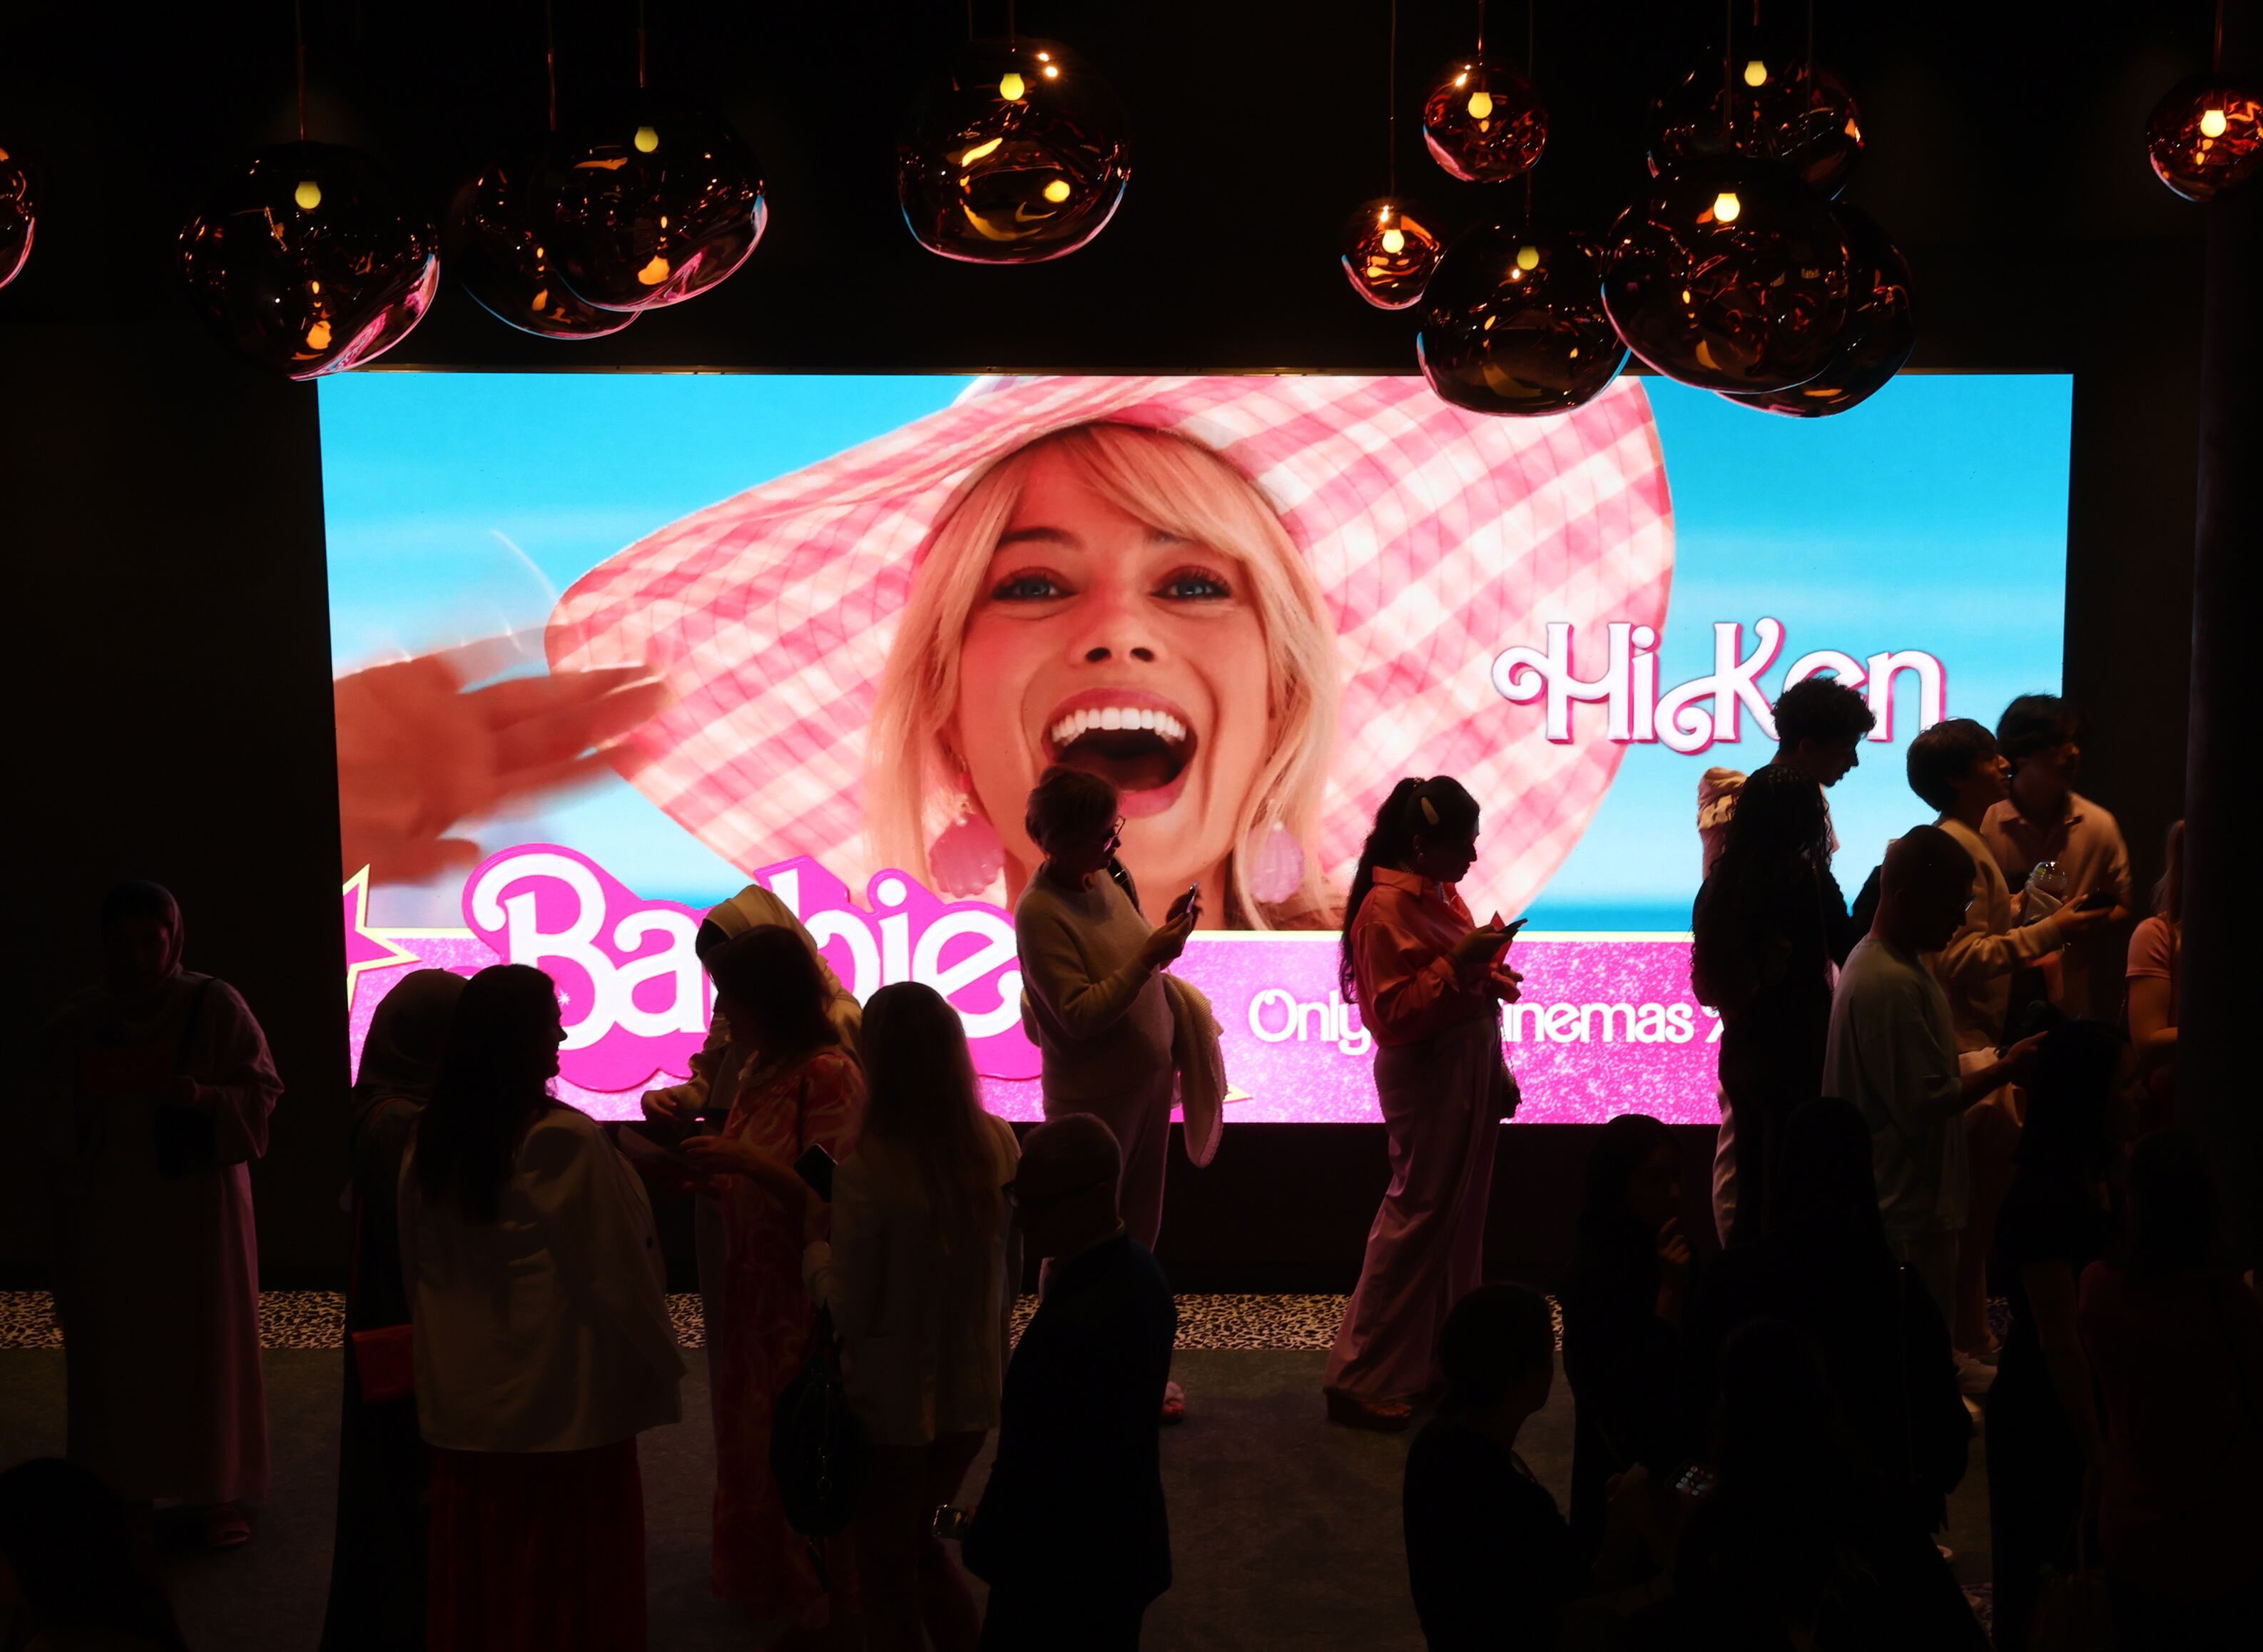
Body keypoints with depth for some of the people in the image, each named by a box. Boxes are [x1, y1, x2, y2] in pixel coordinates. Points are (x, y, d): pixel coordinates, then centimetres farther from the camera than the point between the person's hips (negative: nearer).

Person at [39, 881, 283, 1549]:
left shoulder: (215, 1007, -5)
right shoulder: (79, 1022, 6)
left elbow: (263, 1089, -5)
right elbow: (58, 1116, 13)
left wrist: (205, 1098, -23)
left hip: (198, 1207, -3)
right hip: (108, 1214, 3)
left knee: (208, 1345, 1)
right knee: (114, 1352, 5)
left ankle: (212, 1492, 12)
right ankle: (121, 1489, 18)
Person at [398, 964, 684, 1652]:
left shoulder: (428, 1143, -2)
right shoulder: (566, 1141, -20)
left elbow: (416, 1271, 10)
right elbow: (620, 1272, -14)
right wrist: (663, 1360, 0)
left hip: (464, 1409, 6)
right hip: (567, 1405, -6)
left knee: (477, 1581, 17)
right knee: (572, 1585, 9)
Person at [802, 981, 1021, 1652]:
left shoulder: (866, 1170, -25)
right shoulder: (997, 1145, -9)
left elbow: (852, 1311, -18)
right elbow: (1011, 1273, 2)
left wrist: (814, 1254, -1)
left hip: (894, 1402, -5)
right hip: (977, 1389, 5)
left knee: (887, 1569, 18)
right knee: (920, 1539, 28)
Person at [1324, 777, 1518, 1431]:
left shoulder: (1440, 892, 11)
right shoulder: (1387, 907, -17)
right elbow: (1396, 1011, -20)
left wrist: (1488, 972, 4)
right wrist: (1457, 964, -27)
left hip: (1470, 1069, 9)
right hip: (1427, 1076, -9)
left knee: (1461, 1214, 15)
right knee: (1417, 1216, -4)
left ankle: (1440, 1358, 27)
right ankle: (1360, 1381, 5)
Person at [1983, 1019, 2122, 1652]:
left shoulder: (2092, 1178, 3)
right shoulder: (2043, 1202, -24)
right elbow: (2060, 1343, -22)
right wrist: (2097, 1454, -19)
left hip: (2085, 1405, 8)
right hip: (2044, 1418, -8)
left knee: (2080, 1570, 18)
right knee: (2037, 1577, 7)